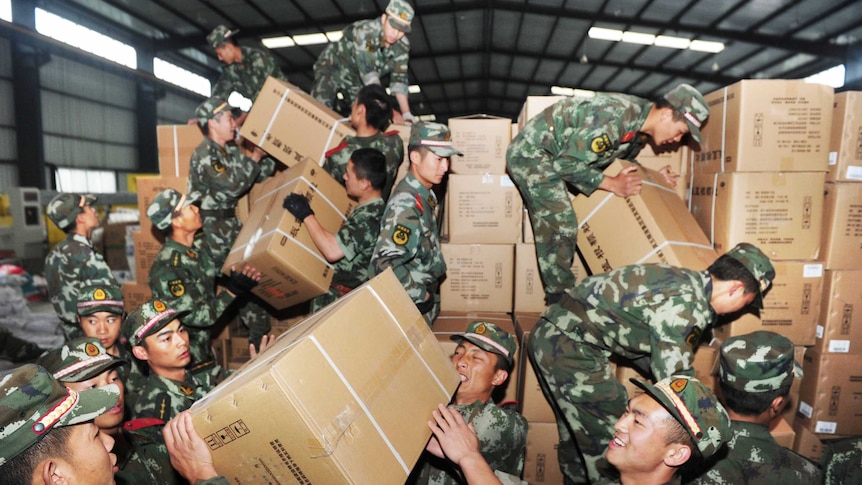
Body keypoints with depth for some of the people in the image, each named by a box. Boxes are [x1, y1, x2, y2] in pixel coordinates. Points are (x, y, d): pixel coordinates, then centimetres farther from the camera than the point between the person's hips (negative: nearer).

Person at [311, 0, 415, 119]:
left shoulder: (402, 46, -15)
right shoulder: (365, 31, -33)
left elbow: (399, 80, -13)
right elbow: (368, 73, -39)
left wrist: (407, 115, -22)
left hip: (356, 81, 6)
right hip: (333, 68, -6)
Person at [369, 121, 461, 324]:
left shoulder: (423, 195, 2)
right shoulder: (405, 205, -26)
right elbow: (384, 263, -34)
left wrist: (428, 292, 12)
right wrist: (420, 296, -22)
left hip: (425, 296, 8)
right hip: (410, 304, -8)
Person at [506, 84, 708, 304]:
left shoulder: (640, 126, 1)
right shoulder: (616, 117, -29)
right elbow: (568, 164, -26)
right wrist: (613, 184, -22)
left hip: (553, 157, 10)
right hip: (531, 152, -10)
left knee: (556, 227, 12)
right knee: (561, 227, -12)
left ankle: (562, 296, 23)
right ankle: (562, 302, 1)